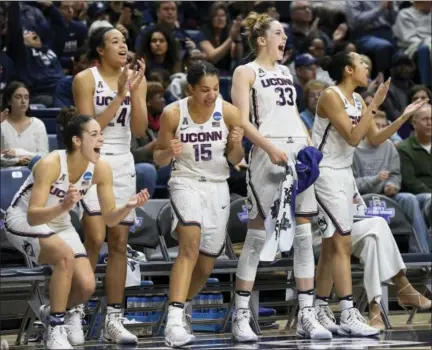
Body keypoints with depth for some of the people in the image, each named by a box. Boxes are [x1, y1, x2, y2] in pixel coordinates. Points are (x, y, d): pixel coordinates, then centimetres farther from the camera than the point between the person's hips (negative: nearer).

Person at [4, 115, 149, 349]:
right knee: (65, 255, -34)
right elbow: (33, 216, -36)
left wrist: (128, 207, -28)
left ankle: (56, 311, 22)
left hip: (58, 224, 6)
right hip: (23, 220, -6)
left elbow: (109, 218, -8)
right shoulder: (50, 164, -32)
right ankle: (55, 328, -20)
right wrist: (63, 207, -53)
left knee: (86, 286, -11)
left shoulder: (101, 169, -15)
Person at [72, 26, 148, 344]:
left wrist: (134, 91, -12)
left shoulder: (136, 79, 6)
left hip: (123, 162, 5)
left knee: (120, 241, 3)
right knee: (95, 237, -16)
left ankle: (114, 320, 7)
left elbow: (140, 130, -1)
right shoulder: (85, 79, -7)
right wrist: (119, 96, -17)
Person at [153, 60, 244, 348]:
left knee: (206, 266, 8)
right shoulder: (173, 114, -10)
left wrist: (237, 146, -18)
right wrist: (169, 152, -22)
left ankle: (184, 306, 37)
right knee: (190, 247, -28)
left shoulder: (229, 113, -7)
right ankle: (175, 319, -35)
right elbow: (159, 159, 1)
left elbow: (235, 160, 4)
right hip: (186, 182, -3)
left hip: (217, 187, 3)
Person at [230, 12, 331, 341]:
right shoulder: (246, 72, 0)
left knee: (304, 234, 3)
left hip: (299, 153, 6)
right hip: (268, 154, -6)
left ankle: (307, 315, 5)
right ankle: (241, 316, -1)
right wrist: (269, 147, -20)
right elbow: (242, 120, -9)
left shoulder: (286, 72, 20)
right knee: (257, 235, -5)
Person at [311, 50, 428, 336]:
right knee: (342, 243, -14)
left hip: (344, 174, 9)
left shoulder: (357, 100, 10)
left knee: (332, 246, 10)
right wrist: (374, 105, -22)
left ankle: (318, 311, 14)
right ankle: (348, 316, -17)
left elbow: (375, 139, 12)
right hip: (326, 175, -9)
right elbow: (352, 137, -21)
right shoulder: (331, 97, -15)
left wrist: (403, 118, 3)